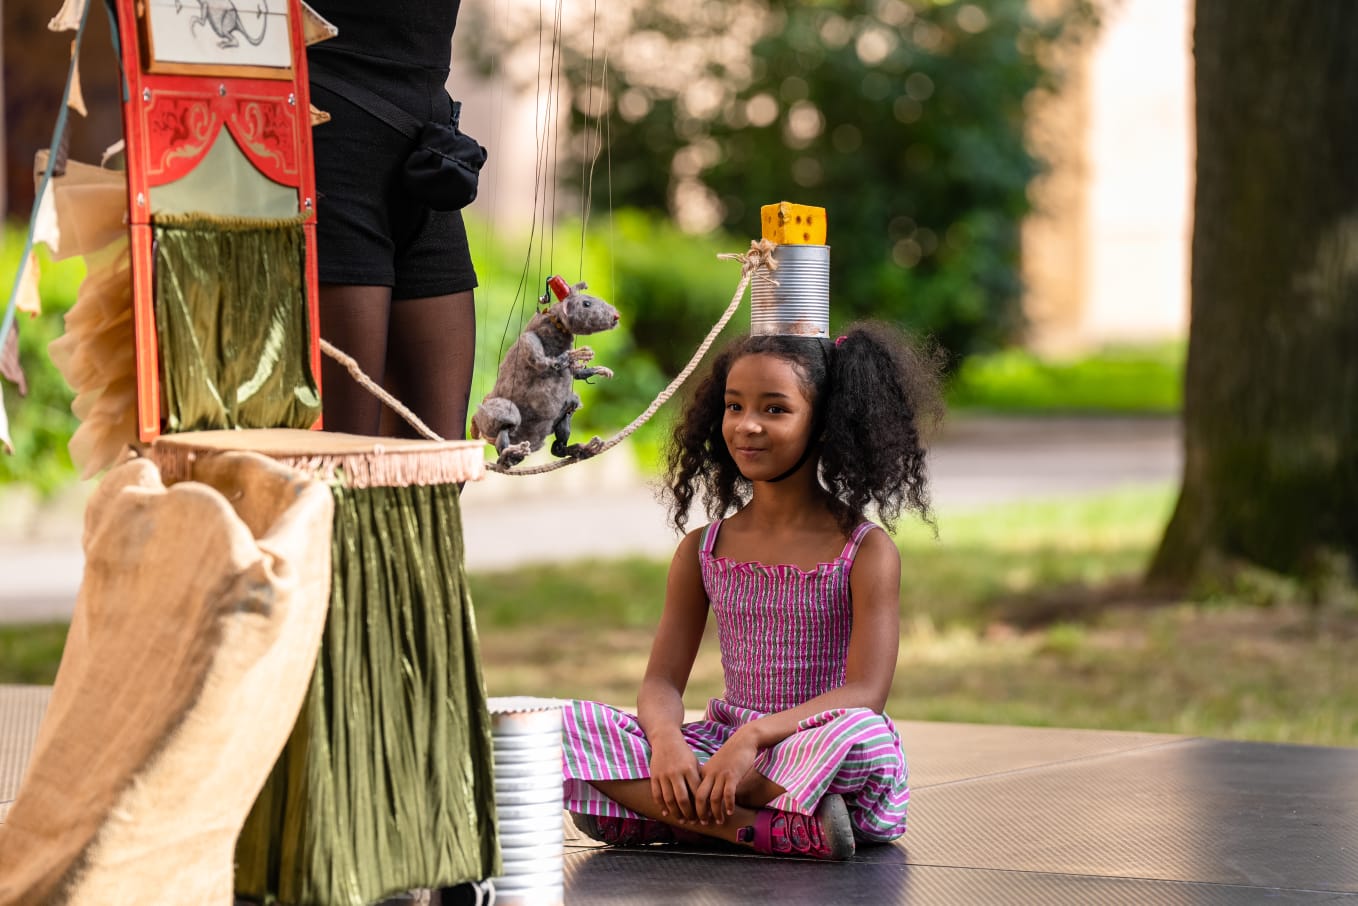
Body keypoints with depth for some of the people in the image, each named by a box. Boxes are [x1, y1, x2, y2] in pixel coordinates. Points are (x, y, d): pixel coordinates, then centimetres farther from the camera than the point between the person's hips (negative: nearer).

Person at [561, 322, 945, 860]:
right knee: (570, 725, -19)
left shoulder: (866, 552, -2)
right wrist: (666, 738, -20)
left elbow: (866, 694, -13)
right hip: (722, 749, 5)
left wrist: (754, 737, -28)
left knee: (863, 736, -40)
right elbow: (662, 681, 6)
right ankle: (784, 832, -30)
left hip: (817, 758, -5)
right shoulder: (703, 551, 12)